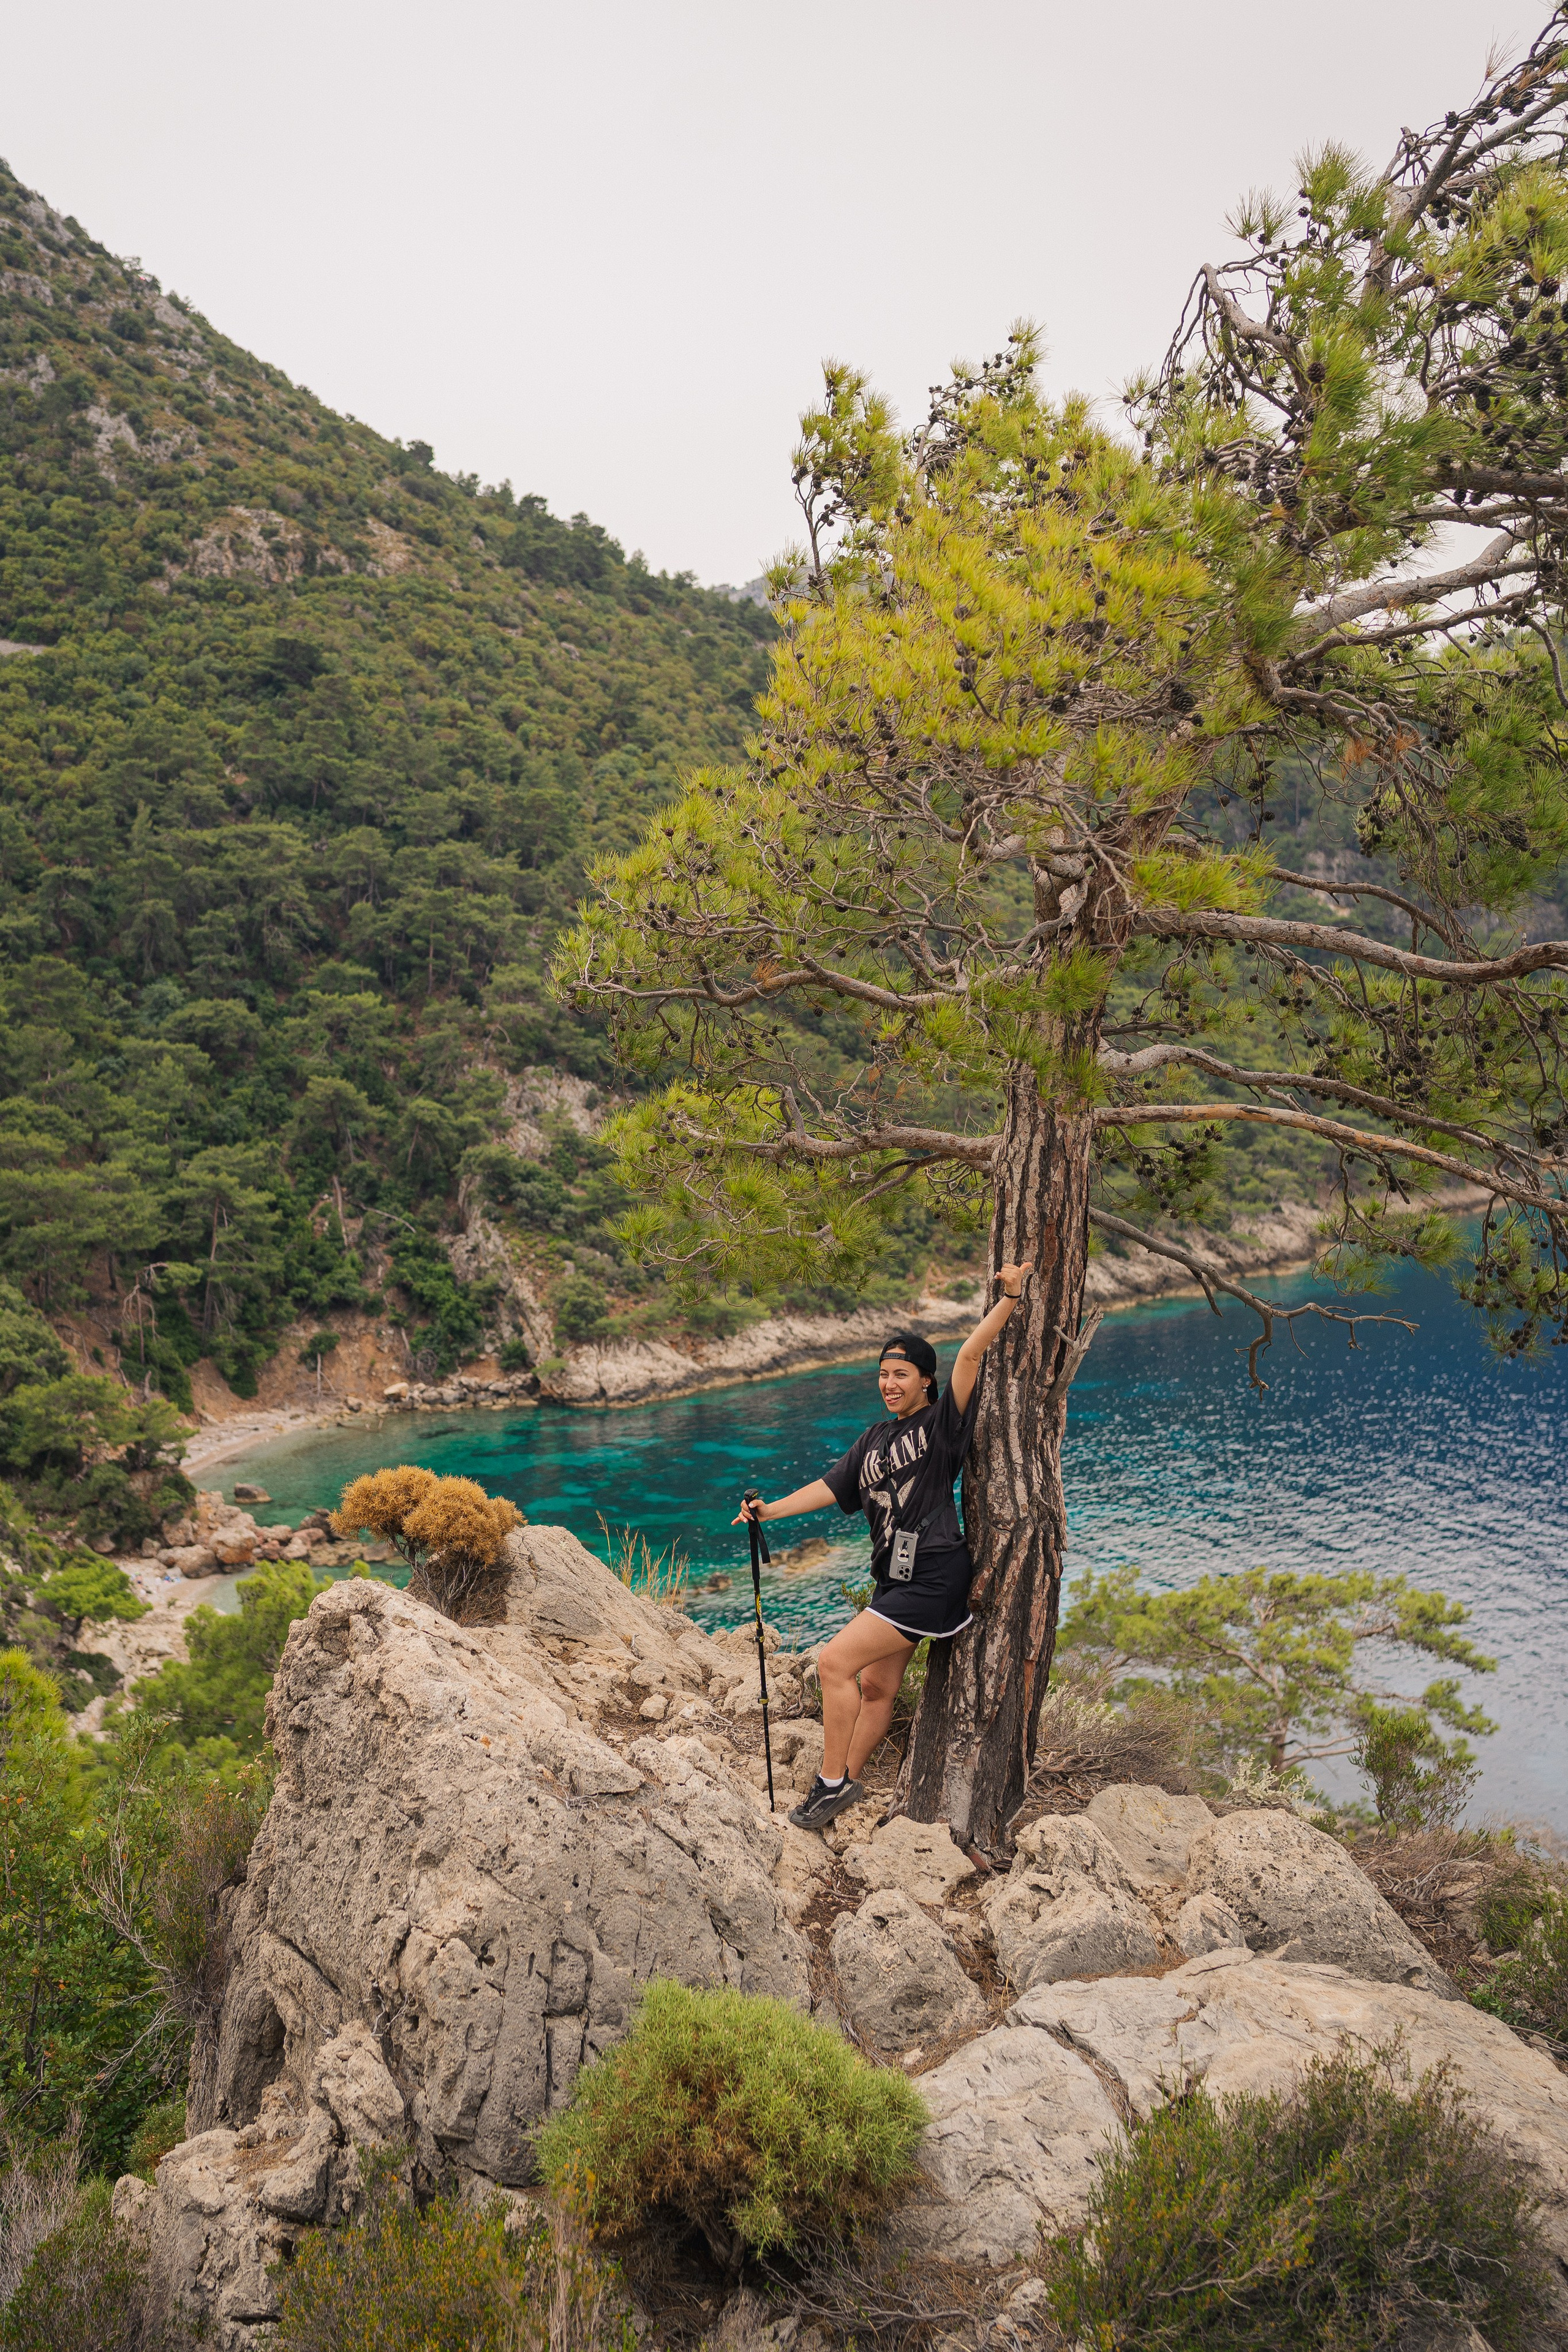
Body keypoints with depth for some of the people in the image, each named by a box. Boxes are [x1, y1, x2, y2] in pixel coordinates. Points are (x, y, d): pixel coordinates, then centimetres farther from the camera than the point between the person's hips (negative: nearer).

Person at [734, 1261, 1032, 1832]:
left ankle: (833, 1780, 0)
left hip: (933, 1577, -7)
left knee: (836, 1662, -12)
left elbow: (970, 1354, -16)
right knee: (875, 1686, 13)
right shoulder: (875, 1439, 15)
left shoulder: (940, 1423, -6)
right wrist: (772, 1510, 5)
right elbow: (831, 1487, 15)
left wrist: (1010, 1296, -21)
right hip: (895, 1580, 7)